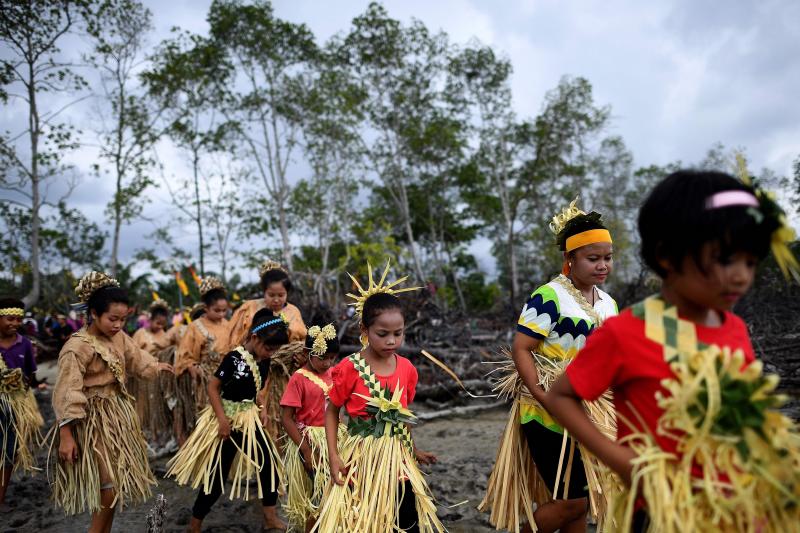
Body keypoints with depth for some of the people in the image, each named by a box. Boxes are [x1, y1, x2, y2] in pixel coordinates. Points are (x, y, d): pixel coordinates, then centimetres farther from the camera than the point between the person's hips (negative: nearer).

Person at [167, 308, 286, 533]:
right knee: (217, 474, 2)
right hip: (227, 420, -6)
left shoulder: (264, 361, -1)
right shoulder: (234, 358, -20)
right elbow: (213, 387, -16)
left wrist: (260, 404, 2)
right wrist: (223, 419, -20)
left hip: (250, 420, 7)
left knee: (270, 465, 5)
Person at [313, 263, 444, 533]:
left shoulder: (407, 369, -1)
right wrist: (333, 456, -9)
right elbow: (331, 411, -3)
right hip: (361, 459, -3)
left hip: (398, 459, 4)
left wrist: (413, 449, 15)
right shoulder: (350, 368, -13)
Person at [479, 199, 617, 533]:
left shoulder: (608, 304, 9)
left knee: (579, 502, 16)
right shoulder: (549, 297, -16)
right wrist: (542, 396, -27)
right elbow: (520, 349, -18)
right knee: (573, 501, -3)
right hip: (549, 416, -7)